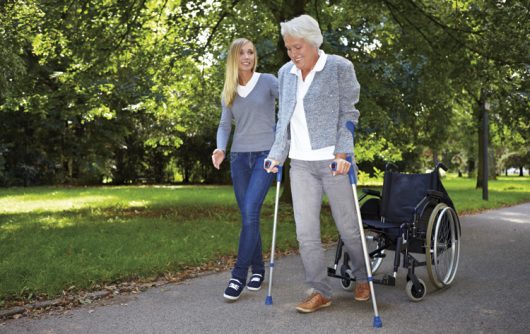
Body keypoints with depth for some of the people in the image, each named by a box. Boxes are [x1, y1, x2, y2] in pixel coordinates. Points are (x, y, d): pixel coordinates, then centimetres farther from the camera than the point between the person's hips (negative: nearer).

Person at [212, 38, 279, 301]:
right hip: (239, 157, 4)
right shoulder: (228, 92, 12)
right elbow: (224, 125, 10)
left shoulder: (268, 81, 1)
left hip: (265, 154, -4)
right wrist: (220, 149, -9)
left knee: (250, 212, -14)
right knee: (247, 215, 5)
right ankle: (257, 268, 19)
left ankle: (239, 275, -8)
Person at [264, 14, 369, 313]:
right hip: (300, 163, 4)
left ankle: (363, 278, 30)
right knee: (306, 232, 1)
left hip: (332, 161, -4)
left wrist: (343, 153, -16)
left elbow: (348, 113, -5)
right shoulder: (285, 73, 11)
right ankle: (321, 292, 13)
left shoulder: (340, 67, -2)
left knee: (348, 226, 6)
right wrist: (278, 154, 7)